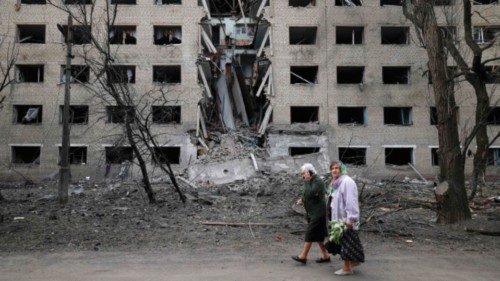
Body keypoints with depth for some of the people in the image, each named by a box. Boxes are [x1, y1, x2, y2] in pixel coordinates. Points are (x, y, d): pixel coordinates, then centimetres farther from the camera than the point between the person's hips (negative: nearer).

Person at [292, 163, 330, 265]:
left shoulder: (318, 181, -14)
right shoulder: (310, 182, 15)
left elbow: (311, 193, -27)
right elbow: (308, 196, 22)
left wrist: (307, 182, -13)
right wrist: (302, 200, 2)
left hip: (317, 213, -10)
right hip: (312, 213, 10)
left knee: (310, 234, -7)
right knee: (317, 235, 13)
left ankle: (303, 256, -4)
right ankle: (326, 255, 20)